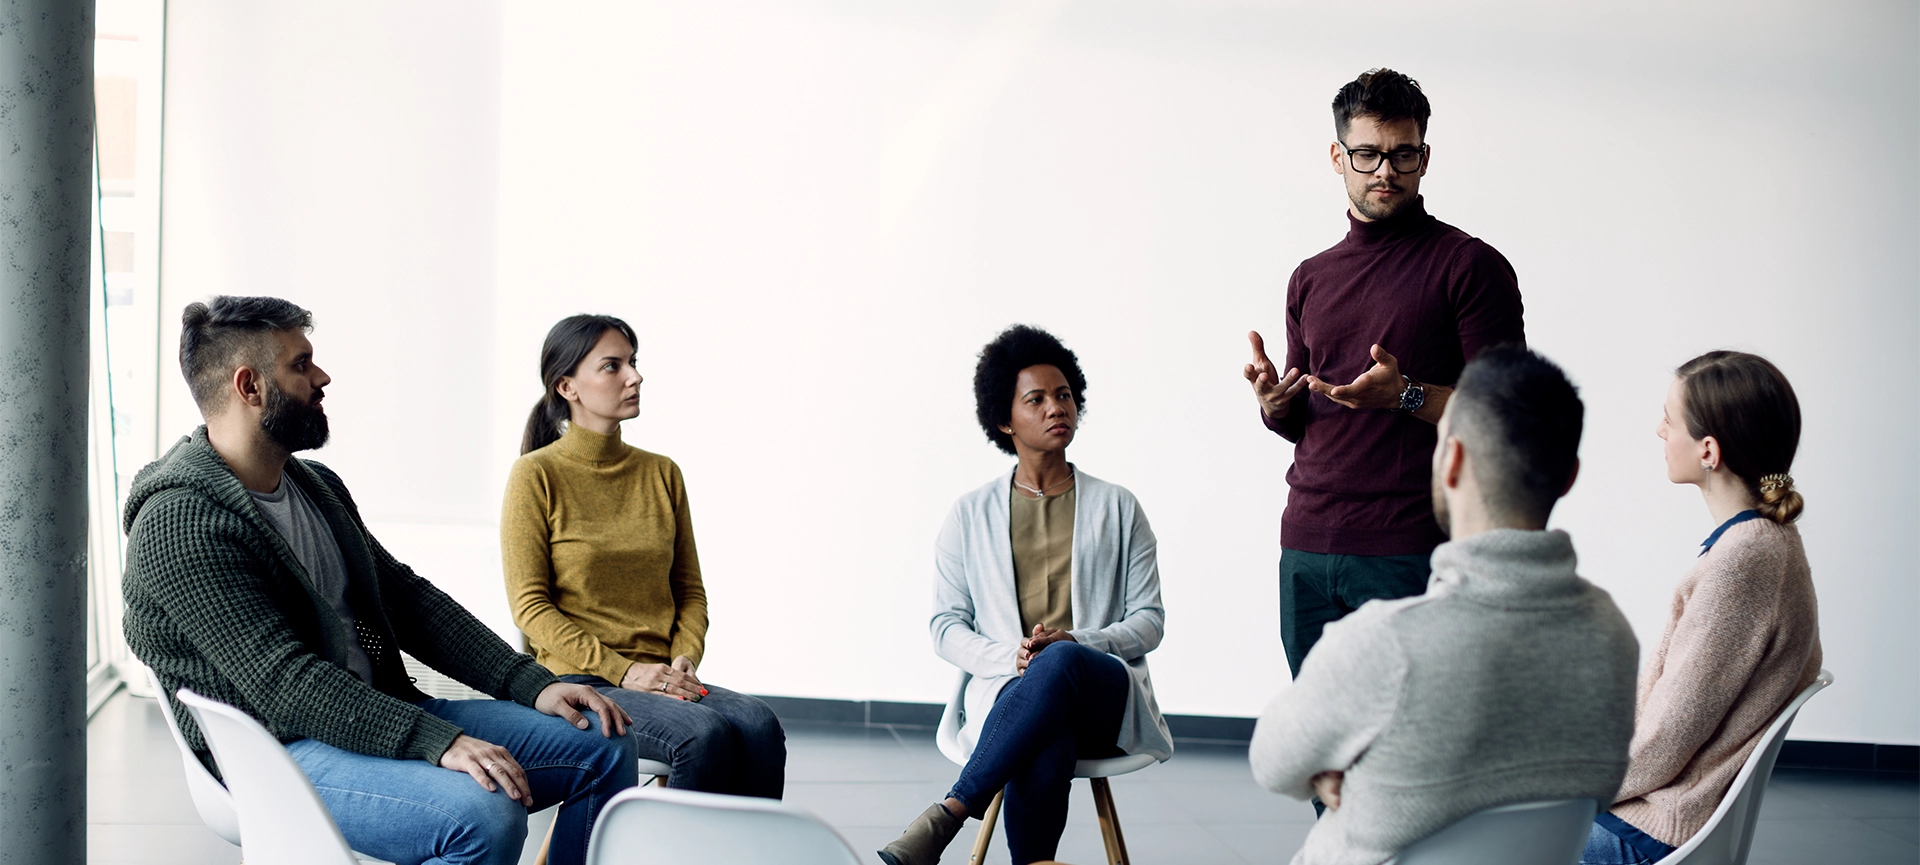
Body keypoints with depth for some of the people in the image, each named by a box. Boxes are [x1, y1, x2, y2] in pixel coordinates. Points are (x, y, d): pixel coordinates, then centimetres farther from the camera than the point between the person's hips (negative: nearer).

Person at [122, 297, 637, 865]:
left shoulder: (318, 487, 14)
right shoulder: (178, 521, -16)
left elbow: (406, 598, 15)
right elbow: (280, 679, -24)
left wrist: (533, 684, 3)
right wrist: (436, 743, -31)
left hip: (375, 716, 9)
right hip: (281, 751, -9)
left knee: (602, 747, 2)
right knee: (485, 815, -33)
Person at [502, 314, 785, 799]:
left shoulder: (662, 474, 15)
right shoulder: (536, 476, -1)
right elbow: (529, 605, -6)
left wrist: (685, 660, -3)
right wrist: (623, 672, -14)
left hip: (661, 680, 5)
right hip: (578, 683, -5)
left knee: (760, 725, -26)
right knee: (705, 734, -32)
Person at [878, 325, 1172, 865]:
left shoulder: (1118, 508, 16)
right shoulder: (972, 515, 16)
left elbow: (1149, 619, 11)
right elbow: (946, 626, 12)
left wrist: (1075, 643, -10)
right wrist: (1009, 657, -10)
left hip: (1108, 696, 0)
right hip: (1008, 692, 0)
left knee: (1059, 664, -40)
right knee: (1044, 758, -40)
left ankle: (942, 819, -43)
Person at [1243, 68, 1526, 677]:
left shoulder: (1470, 266, -1)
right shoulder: (1311, 279, 17)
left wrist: (1406, 396, -21)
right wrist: (1274, 403, 1)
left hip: (1410, 554, -5)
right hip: (1307, 546, 6)